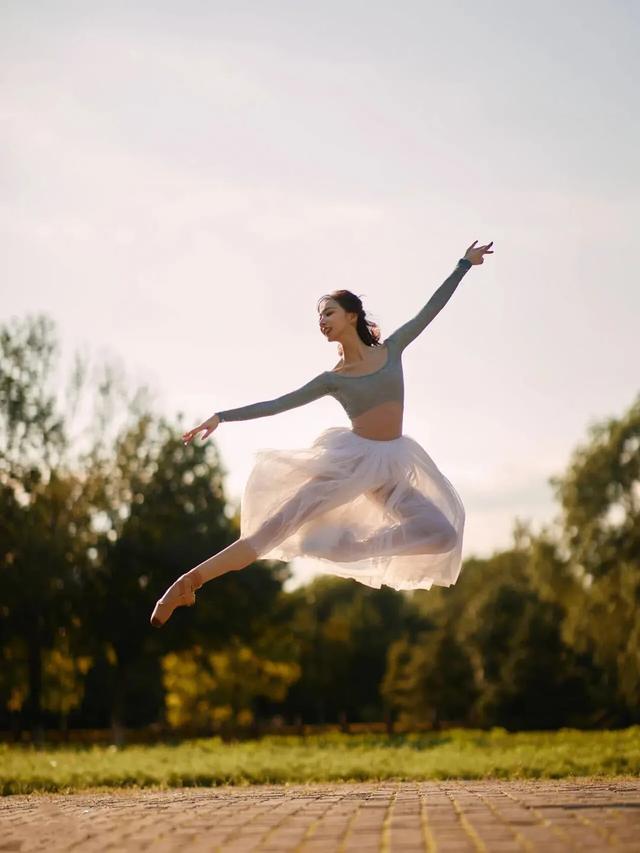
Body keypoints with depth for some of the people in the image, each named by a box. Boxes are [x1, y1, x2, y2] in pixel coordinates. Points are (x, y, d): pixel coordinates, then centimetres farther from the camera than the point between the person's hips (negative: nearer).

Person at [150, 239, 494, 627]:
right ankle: (189, 581, -17)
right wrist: (221, 417, -3)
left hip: (391, 466, 2)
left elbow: (430, 309, 12)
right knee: (278, 526, -13)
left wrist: (464, 265, 14)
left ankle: (354, 546, -5)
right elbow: (276, 404, 4)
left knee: (443, 535, -16)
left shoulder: (392, 350, 8)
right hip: (351, 459, -2)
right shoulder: (332, 379, 6)